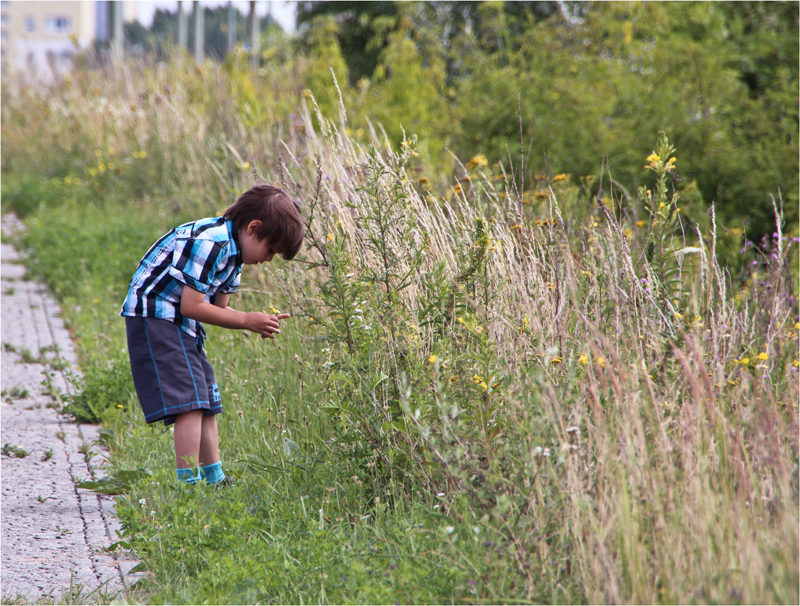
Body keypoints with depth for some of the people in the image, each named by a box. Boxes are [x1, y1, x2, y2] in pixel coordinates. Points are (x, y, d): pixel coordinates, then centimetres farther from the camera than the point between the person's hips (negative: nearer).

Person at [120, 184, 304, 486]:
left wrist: (259, 321, -6)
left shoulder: (233, 250, 9)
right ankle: (189, 484, -18)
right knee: (190, 402, -17)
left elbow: (218, 308, 10)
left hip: (182, 325, 10)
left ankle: (214, 481, 19)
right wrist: (247, 320, -15)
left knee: (207, 403, 12)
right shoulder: (210, 243, -22)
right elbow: (192, 306, -22)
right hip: (155, 316, -10)